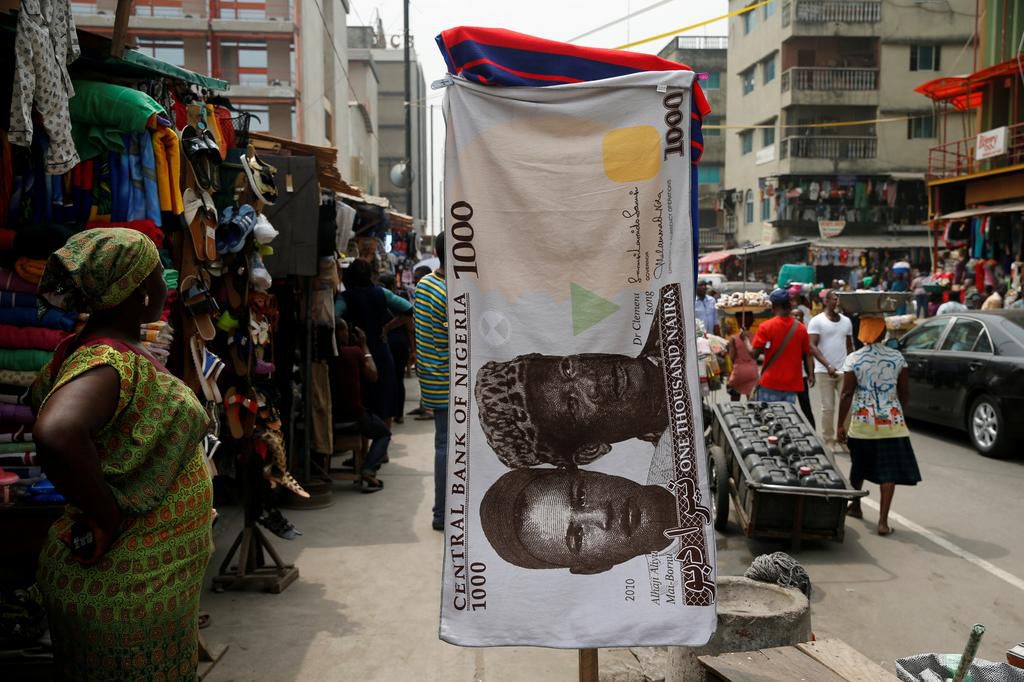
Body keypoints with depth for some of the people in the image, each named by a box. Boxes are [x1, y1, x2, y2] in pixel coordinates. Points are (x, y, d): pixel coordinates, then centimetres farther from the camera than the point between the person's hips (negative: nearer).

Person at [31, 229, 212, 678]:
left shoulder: (120, 352, 5)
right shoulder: (107, 363, -24)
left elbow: (44, 393, 23)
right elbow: (56, 435, -44)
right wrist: (109, 519, -29)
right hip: (130, 587, -9)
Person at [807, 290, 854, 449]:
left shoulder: (846, 321, 11)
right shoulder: (817, 321, -4)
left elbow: (850, 346, 18)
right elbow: (812, 346, -11)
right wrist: (827, 365, -21)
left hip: (844, 371, 4)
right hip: (824, 371, -4)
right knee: (828, 408, 1)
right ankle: (828, 440, 9)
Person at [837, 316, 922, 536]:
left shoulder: (854, 359, -7)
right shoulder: (897, 357, -1)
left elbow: (847, 394, -8)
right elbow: (903, 392, 5)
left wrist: (841, 424, -3)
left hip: (862, 422, 0)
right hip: (892, 422, 0)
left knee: (859, 467, 19)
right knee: (888, 471, 1)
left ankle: (856, 507, 37)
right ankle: (883, 521, -4)